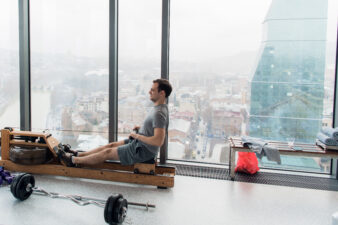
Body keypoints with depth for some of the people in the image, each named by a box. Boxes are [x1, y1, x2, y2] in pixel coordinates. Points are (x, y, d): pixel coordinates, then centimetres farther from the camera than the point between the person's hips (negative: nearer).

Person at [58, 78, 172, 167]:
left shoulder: (159, 113, -28)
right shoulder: (159, 107, 6)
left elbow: (158, 141, -35)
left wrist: (137, 136, -23)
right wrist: (141, 128, 8)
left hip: (143, 150, -9)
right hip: (139, 143, 10)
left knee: (107, 152, -1)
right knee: (111, 145, 14)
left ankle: (73, 160, 13)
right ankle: (77, 154, 25)